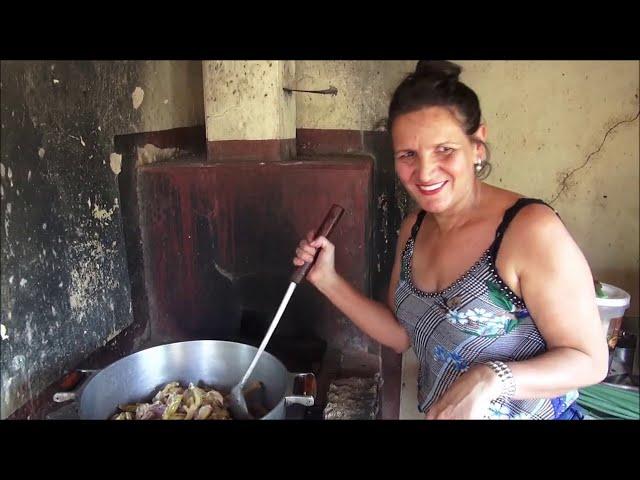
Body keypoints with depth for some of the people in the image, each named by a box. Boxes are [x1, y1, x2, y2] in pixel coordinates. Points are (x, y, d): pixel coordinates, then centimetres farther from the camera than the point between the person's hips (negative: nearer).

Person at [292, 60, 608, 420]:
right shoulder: (414, 228, -6)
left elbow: (590, 360, -20)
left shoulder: (532, 229, -25)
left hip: (528, 412, -6)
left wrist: (490, 380, -35)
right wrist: (328, 280, -10)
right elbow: (401, 335, -1)